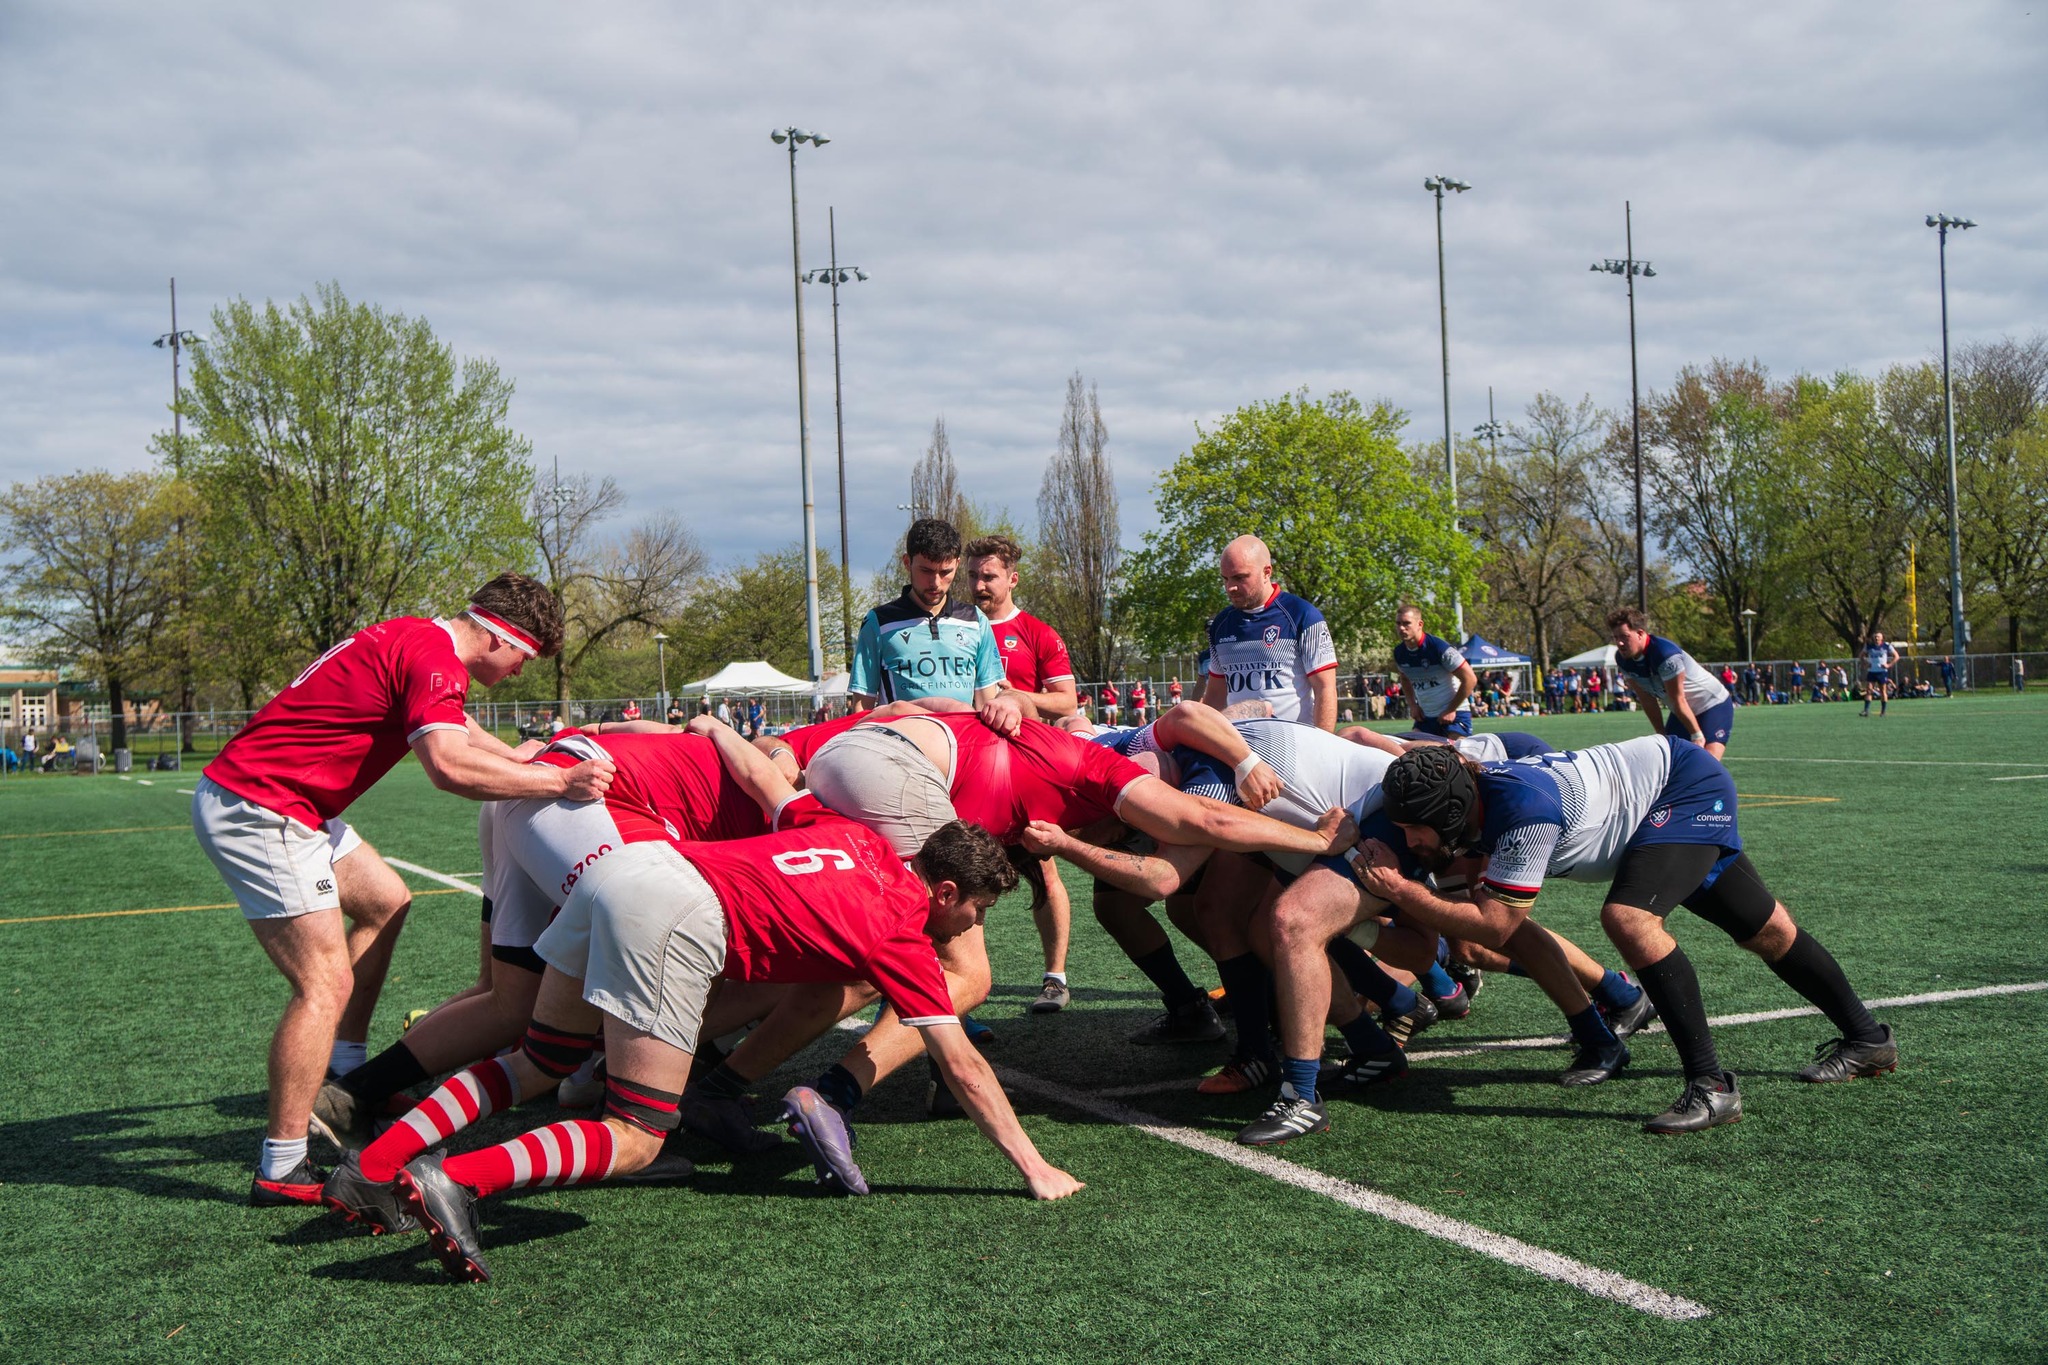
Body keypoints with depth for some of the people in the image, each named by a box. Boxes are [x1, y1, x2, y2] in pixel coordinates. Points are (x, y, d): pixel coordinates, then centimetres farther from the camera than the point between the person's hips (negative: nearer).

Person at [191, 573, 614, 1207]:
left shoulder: (415, 638, 15)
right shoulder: (433, 656, -17)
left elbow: (467, 737, 27)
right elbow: (448, 765, -33)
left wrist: (553, 764, 19)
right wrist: (559, 780, -30)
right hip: (254, 808, -11)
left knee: (384, 901, 20)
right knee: (326, 981, -12)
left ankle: (345, 1073, 23)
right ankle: (282, 1171, -8)